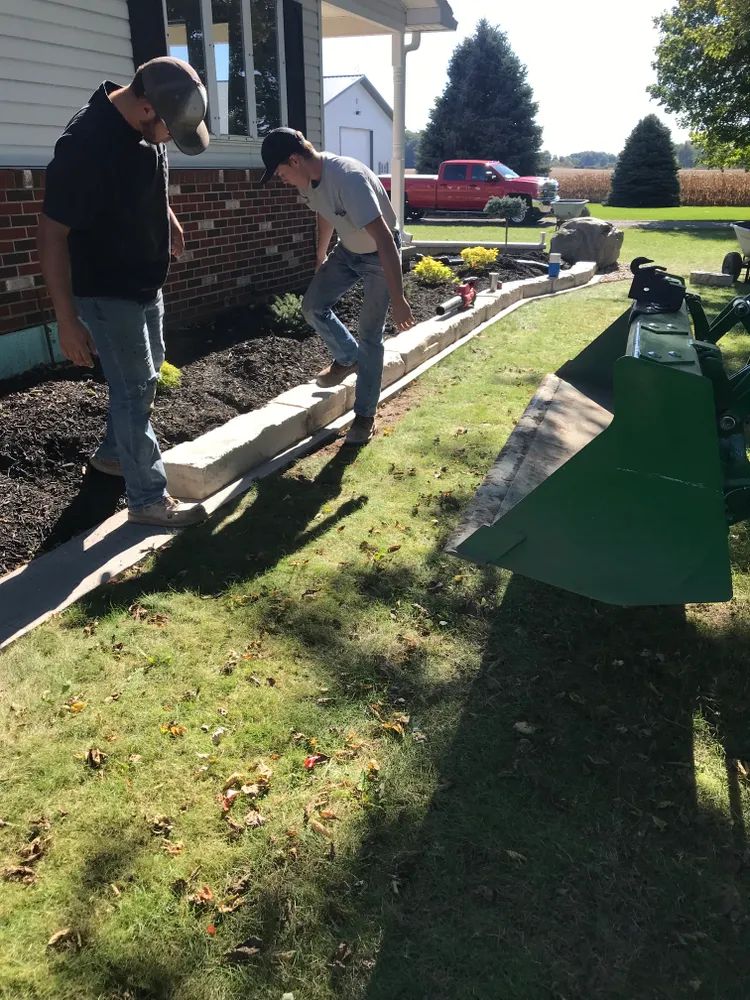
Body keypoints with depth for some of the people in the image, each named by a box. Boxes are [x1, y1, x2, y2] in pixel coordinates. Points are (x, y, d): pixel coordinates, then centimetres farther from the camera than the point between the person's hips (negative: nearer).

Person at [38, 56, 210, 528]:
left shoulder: (147, 127, -5)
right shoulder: (86, 145, -30)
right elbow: (52, 234, -26)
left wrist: (169, 219, 22)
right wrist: (68, 320, -27)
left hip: (145, 282, 9)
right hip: (107, 292, -9)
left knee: (146, 373, 21)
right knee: (136, 388, -3)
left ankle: (113, 452, 42)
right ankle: (149, 499, 10)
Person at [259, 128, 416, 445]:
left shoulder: (349, 178, -36)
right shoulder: (308, 178, -10)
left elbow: (385, 240, -39)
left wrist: (398, 300, -40)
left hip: (380, 255, -7)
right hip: (347, 251, 7)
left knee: (370, 334, -7)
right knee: (313, 305, 0)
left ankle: (365, 415, 3)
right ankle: (348, 358, 25)